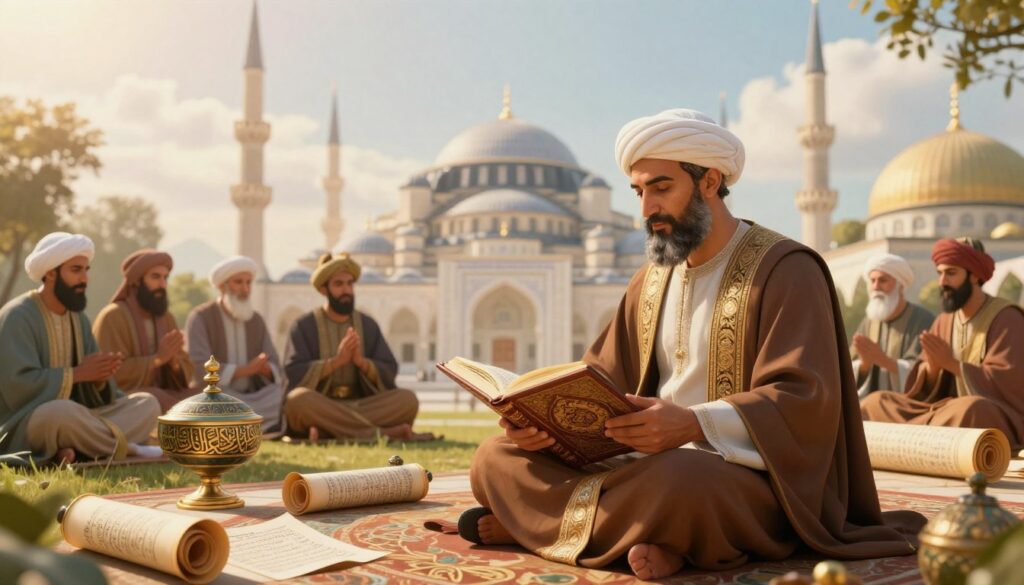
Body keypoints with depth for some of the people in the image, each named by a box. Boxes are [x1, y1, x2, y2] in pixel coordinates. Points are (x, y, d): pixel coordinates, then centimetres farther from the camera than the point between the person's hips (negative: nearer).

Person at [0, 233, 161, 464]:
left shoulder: (79, 317, 12)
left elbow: (91, 393, 9)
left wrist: (100, 378, -14)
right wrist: (77, 373, -18)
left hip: (71, 418, 8)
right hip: (23, 427, -7)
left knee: (147, 404, -7)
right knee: (62, 411, -39)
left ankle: (73, 449, -26)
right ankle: (123, 447, -13)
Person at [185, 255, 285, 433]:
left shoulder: (256, 320, 11)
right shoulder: (200, 318, -6)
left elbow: (275, 372, 4)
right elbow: (200, 369, -19)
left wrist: (263, 368, -21)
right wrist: (246, 370, -24)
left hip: (251, 400, 5)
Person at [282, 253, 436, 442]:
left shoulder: (368, 325, 11)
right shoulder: (304, 326, 3)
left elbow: (388, 374, 3)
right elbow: (294, 374, -9)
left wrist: (362, 361, -16)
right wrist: (336, 361, -19)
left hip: (361, 405, 2)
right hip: (318, 408, -2)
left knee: (407, 399, -21)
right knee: (299, 398, -37)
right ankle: (384, 433, -34)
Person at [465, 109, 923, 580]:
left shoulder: (784, 270, -7)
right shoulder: (652, 280, 15)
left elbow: (805, 400, -18)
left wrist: (695, 423, -33)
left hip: (745, 473, -7)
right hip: (652, 462, 7)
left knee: (676, 478, -42)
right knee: (495, 460, -5)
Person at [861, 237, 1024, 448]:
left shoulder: (1006, 318, -6)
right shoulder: (944, 321, 11)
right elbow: (926, 389, 7)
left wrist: (950, 363, -18)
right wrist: (933, 366, -15)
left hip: (1001, 419, -6)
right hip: (949, 410, 6)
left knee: (970, 410, -39)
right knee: (877, 403, -8)